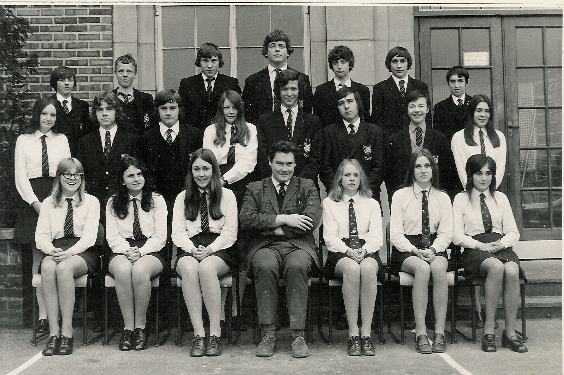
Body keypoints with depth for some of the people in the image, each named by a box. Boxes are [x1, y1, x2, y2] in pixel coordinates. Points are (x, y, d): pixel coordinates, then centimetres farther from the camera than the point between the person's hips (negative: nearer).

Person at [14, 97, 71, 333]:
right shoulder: (24, 140, 9)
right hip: (31, 200, 0)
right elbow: (20, 176, 3)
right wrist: (35, 203, -10)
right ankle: (43, 315, -1)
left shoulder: (62, 140, 12)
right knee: (37, 257, -3)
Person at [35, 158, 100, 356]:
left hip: (83, 251, -2)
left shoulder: (91, 202, 7)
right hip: (56, 249, 2)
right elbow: (41, 235, 6)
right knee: (47, 267, -34)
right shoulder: (48, 203, 16)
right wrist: (52, 250, -16)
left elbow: (89, 236, -4)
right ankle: (53, 332, -32)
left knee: (64, 267, -36)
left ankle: (67, 332, -31)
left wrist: (69, 252, -21)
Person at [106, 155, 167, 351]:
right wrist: (127, 251, -14)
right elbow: (112, 236, 6)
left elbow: (160, 236, 2)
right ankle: (128, 327, -26)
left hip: (151, 252, -1)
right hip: (122, 251, 1)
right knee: (122, 269, -36)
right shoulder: (113, 203, 15)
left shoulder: (157, 200, 10)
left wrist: (141, 252, -14)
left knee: (140, 269, -37)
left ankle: (140, 327, -23)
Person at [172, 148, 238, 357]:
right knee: (189, 268, -35)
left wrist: (209, 250, -12)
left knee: (206, 267, -36)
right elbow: (177, 232, 9)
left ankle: (215, 335, -32)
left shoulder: (227, 195, 12)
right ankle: (198, 335, -33)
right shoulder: (182, 198, 19)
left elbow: (230, 232, 4)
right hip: (190, 249, 2)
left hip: (219, 249, -2)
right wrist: (193, 249, -11)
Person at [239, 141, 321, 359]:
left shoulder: (307, 187, 17)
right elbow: (245, 220, 0)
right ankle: (268, 335, -26)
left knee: (297, 266, -35)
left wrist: (276, 229, -6)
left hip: (298, 246, 0)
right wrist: (282, 219, -8)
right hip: (265, 246, 1)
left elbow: (312, 220, -1)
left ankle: (298, 336, -30)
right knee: (265, 266, -34)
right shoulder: (255, 189, 18)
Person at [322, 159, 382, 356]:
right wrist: (348, 251, -17)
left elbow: (377, 237, 6)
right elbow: (330, 237, 2)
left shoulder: (372, 204, 18)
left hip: (367, 252, 1)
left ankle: (366, 333, -33)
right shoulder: (329, 203, 14)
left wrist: (364, 250, -16)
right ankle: (353, 333, -32)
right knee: (351, 268, -37)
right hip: (339, 253, -1)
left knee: (368, 268, -36)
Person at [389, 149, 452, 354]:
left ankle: (439, 333, -31)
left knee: (438, 267, -34)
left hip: (435, 248, 2)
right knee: (422, 268, -35)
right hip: (406, 249, -2)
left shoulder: (443, 198, 12)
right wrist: (415, 251, -17)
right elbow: (395, 233, -2)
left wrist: (433, 250, -14)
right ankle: (420, 333, -32)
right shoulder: (400, 195, 5)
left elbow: (446, 233, 6)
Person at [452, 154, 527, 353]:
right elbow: (457, 236, 1)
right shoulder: (461, 199, 10)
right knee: (496, 266, -36)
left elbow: (513, 232, 14)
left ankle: (510, 331, -24)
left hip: (501, 247, 3)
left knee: (512, 270, -33)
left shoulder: (500, 198, 20)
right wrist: (481, 245, -13)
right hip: (474, 250, -3)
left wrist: (502, 243, -8)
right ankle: (489, 329, -28)